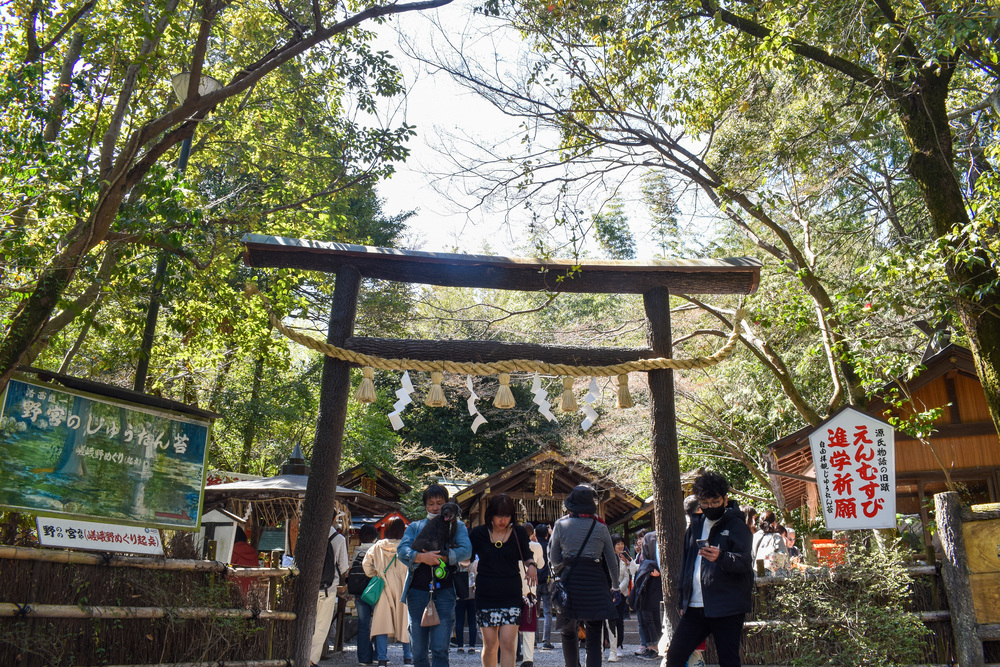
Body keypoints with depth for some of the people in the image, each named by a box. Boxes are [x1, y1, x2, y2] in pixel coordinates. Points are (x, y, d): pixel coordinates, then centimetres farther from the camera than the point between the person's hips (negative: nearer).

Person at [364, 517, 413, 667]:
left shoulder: (377, 546, 0)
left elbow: (366, 563, -1)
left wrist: (374, 576, 12)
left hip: (383, 588, 1)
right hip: (402, 589, -1)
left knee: (382, 622, 3)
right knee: (405, 622, 9)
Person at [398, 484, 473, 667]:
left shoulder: (457, 526, 15)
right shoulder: (414, 527, 19)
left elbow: (466, 550, -3)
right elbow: (401, 550, 1)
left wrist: (438, 558, -13)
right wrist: (422, 557, -18)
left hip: (444, 592, -2)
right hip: (417, 591, 2)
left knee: (440, 650, -9)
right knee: (418, 651, 5)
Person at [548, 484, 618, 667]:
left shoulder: (560, 525, 1)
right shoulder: (600, 527, 3)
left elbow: (553, 559, 6)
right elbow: (612, 561, 8)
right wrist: (613, 584, 21)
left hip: (569, 582, 0)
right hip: (595, 583, 0)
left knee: (568, 633, 16)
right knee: (594, 638, 3)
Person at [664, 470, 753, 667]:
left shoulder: (736, 525, 1)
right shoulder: (695, 527, 18)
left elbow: (744, 562, -12)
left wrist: (720, 557, -31)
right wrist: (683, 599, 20)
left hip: (726, 608, -5)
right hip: (695, 608, 5)